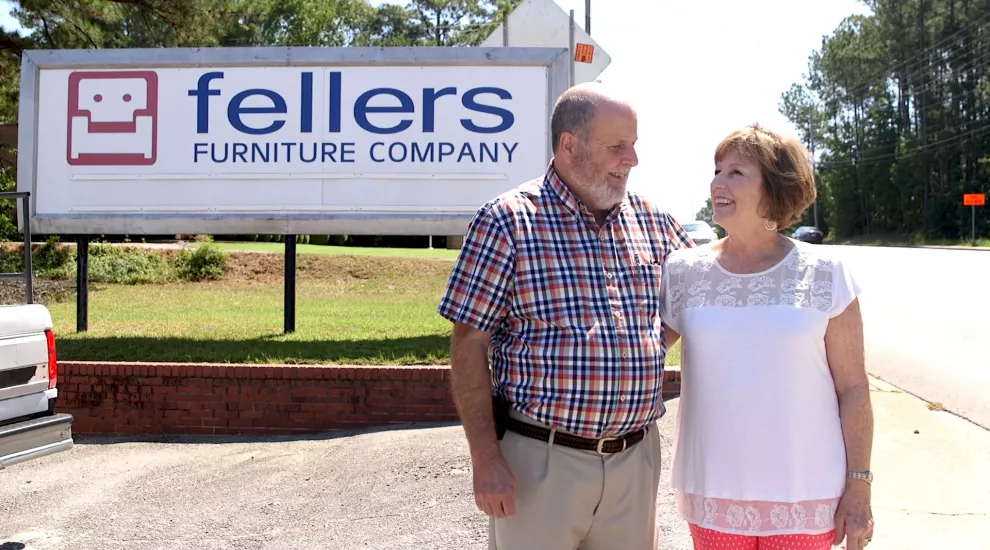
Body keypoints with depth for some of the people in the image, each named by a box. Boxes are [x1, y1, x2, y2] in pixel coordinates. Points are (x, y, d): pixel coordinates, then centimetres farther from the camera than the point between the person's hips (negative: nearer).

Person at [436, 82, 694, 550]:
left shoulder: (651, 219, 6)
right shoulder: (506, 221, -9)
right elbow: (469, 346, -10)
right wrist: (485, 459, -13)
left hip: (635, 459, 5)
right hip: (540, 459, -4)